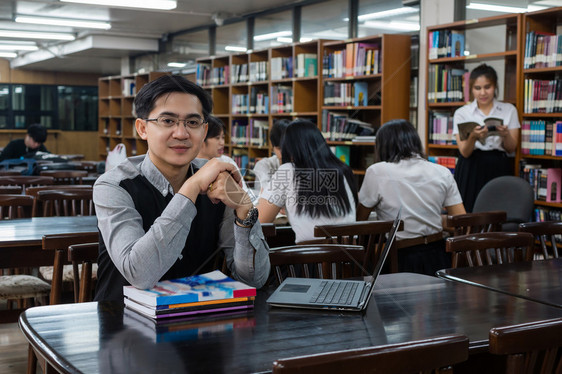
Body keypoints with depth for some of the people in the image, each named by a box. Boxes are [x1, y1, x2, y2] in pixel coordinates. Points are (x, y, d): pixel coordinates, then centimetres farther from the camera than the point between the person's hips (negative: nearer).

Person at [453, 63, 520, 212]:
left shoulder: (509, 110, 9)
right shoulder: (462, 113, 5)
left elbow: (512, 148, 6)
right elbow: (464, 152, -2)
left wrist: (505, 135, -15)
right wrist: (473, 137, -23)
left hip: (500, 169, 1)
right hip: (471, 171, -1)